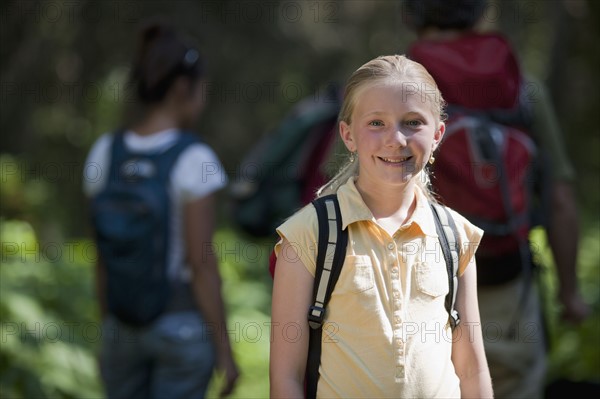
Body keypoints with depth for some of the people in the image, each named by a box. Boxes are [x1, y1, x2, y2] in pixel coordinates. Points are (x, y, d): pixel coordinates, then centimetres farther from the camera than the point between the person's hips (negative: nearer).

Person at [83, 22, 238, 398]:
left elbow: (102, 255, 4)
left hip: (124, 323, 5)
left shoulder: (105, 152, -2)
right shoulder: (194, 160, -18)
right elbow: (202, 264, -18)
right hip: (184, 325, -5)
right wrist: (225, 351, -9)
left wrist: (110, 335, 14)